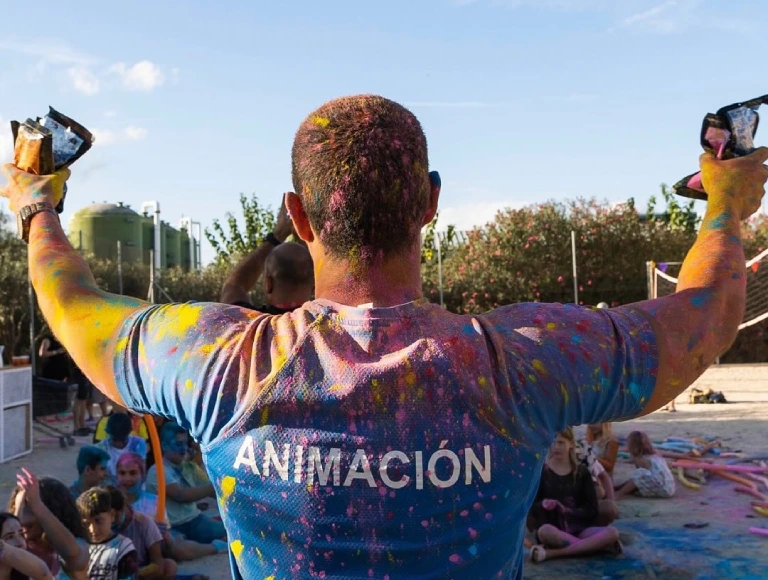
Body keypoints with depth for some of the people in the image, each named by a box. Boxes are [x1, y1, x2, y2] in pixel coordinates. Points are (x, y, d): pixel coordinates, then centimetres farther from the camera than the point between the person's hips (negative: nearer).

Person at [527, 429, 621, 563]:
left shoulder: (582, 472, 9)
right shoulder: (542, 472, 4)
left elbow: (591, 509, 6)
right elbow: (531, 506, 3)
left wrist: (567, 511, -10)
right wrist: (543, 504, -19)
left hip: (578, 528, 3)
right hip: (554, 529, -3)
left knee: (612, 532, -26)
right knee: (544, 531, -38)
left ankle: (552, 553, -30)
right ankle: (593, 546, -26)